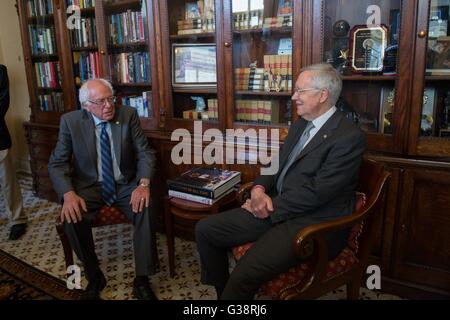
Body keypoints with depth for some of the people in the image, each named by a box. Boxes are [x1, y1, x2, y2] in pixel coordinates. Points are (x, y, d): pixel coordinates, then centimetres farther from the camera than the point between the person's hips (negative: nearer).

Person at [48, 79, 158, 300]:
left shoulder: (128, 115, -4)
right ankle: (94, 277, -4)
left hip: (126, 185, 0)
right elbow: (57, 163, -4)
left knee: (146, 208, -29)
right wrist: (68, 194, -23)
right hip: (89, 186, 0)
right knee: (72, 216, -28)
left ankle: (142, 279, -14)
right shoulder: (70, 121, -5)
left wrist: (144, 184, -24)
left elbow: (145, 153, -5)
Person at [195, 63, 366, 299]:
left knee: (245, 273, -28)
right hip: (276, 209, 8)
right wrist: (259, 189, -4)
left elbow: (317, 192, -19)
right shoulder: (300, 125, 14)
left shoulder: (349, 136, -14)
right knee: (205, 229, 1)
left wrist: (270, 206, -13)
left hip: (313, 224, -8)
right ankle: (224, 292, 17)